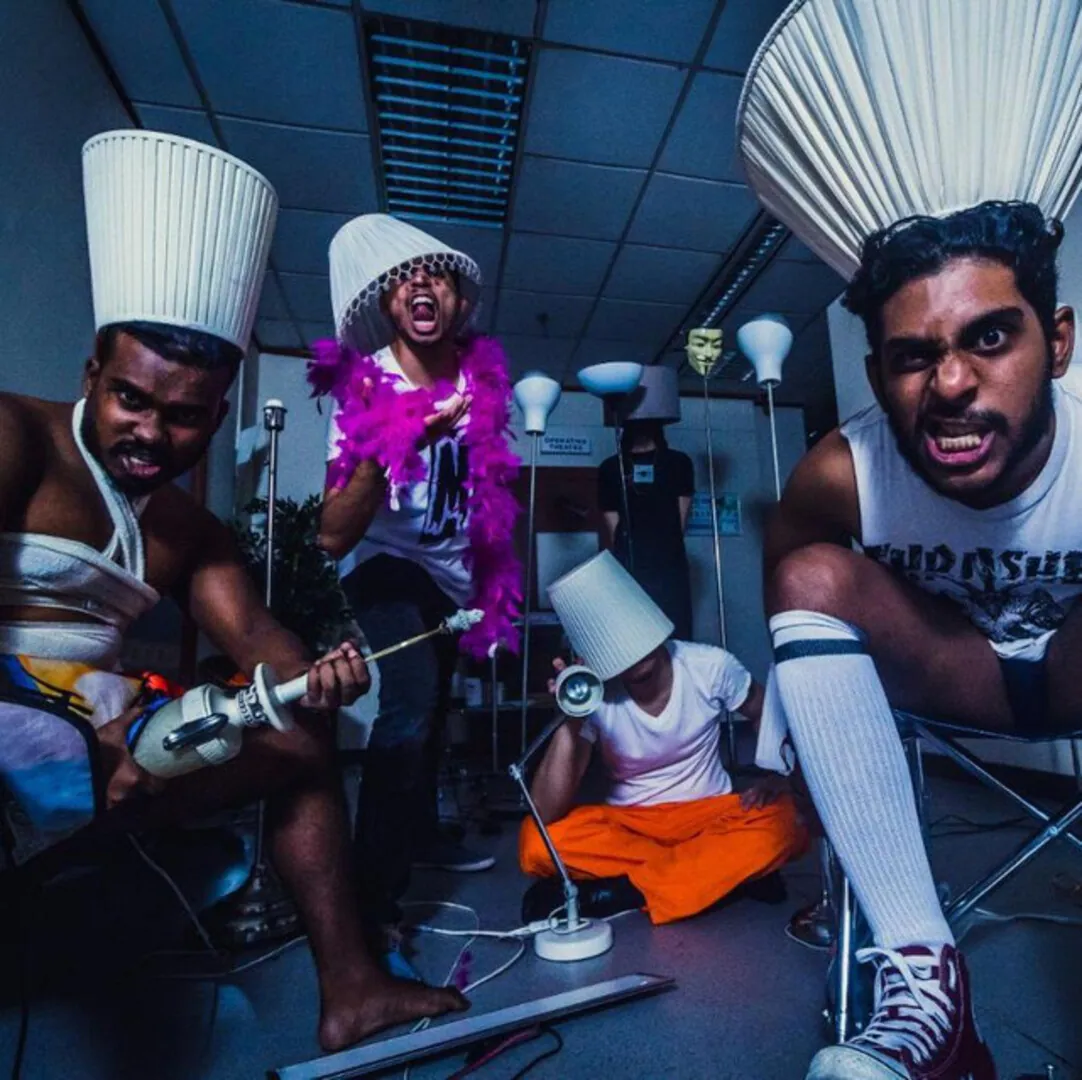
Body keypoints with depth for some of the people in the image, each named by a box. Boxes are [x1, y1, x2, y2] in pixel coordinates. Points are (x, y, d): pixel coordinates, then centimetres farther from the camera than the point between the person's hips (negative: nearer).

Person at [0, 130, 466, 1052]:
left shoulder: (190, 531, 11)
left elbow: (251, 634, 1)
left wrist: (314, 677, -21)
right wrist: (91, 725, -26)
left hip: (108, 727, 8)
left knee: (304, 737, 9)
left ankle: (348, 990, 12)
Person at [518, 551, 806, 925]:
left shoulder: (711, 665, -16)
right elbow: (547, 814, -22)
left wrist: (774, 779, -14)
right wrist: (570, 724, -34)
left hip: (710, 813, 0)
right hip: (625, 824, 0)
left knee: (781, 825, -31)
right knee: (538, 840, -27)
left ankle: (622, 891, -21)